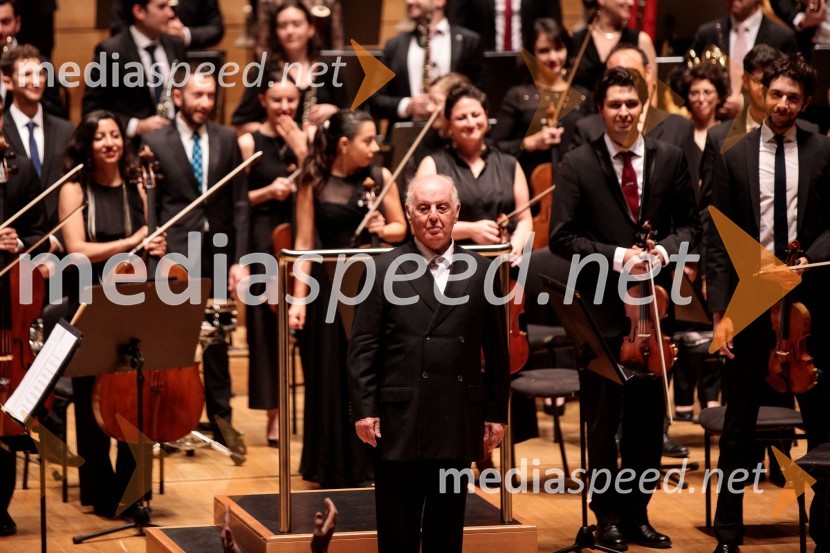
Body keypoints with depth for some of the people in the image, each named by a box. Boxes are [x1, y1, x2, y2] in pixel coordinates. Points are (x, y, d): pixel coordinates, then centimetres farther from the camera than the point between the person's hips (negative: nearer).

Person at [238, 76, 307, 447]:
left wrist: (301, 151, -9)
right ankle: (274, 413, 3)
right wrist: (267, 191, -15)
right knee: (267, 327, -3)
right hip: (263, 241, -2)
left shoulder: (308, 139, 8)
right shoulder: (249, 143, 2)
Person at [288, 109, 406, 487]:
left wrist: (384, 229, -12)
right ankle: (335, 467, 16)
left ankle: (369, 463, 11)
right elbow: (304, 243, -3)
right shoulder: (314, 183, -3)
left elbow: (401, 228, 11)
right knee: (330, 379, 4)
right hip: (329, 290, -1)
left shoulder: (380, 178, 2)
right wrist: (299, 298, -9)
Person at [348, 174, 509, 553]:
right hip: (399, 422, -2)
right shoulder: (384, 270, 2)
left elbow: (496, 350, 8)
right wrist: (364, 409, -8)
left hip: (457, 422, 2)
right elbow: (363, 347, -1)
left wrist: (496, 413, 5)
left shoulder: (481, 273, 6)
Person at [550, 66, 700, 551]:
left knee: (649, 417, 10)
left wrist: (666, 249, -11)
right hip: (601, 308, -3)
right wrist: (616, 256, -16)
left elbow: (690, 223, 9)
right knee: (603, 420, 5)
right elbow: (562, 237, -7)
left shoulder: (670, 159, 5)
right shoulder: (578, 165, -4)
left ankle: (638, 514, 21)